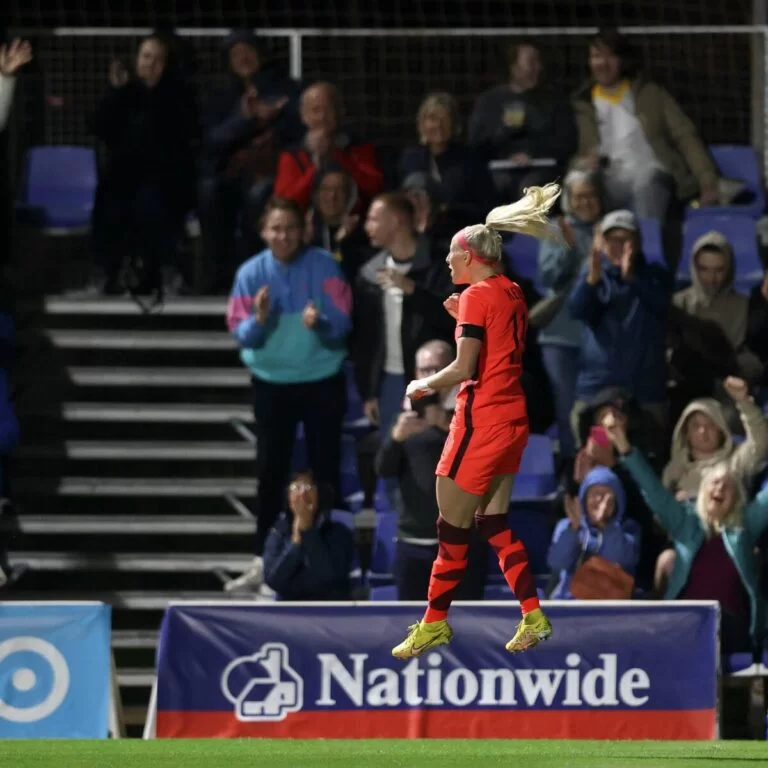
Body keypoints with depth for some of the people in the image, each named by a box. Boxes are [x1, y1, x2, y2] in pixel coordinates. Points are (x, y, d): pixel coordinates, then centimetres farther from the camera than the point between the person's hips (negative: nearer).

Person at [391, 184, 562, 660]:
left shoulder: (477, 295, -13)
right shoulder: (512, 293, 11)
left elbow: (464, 369, -18)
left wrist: (424, 385, -3)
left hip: (482, 419, -9)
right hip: (513, 419, 9)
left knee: (453, 526, -1)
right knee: (494, 522, 12)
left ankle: (435, 624, 5)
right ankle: (533, 617, 8)